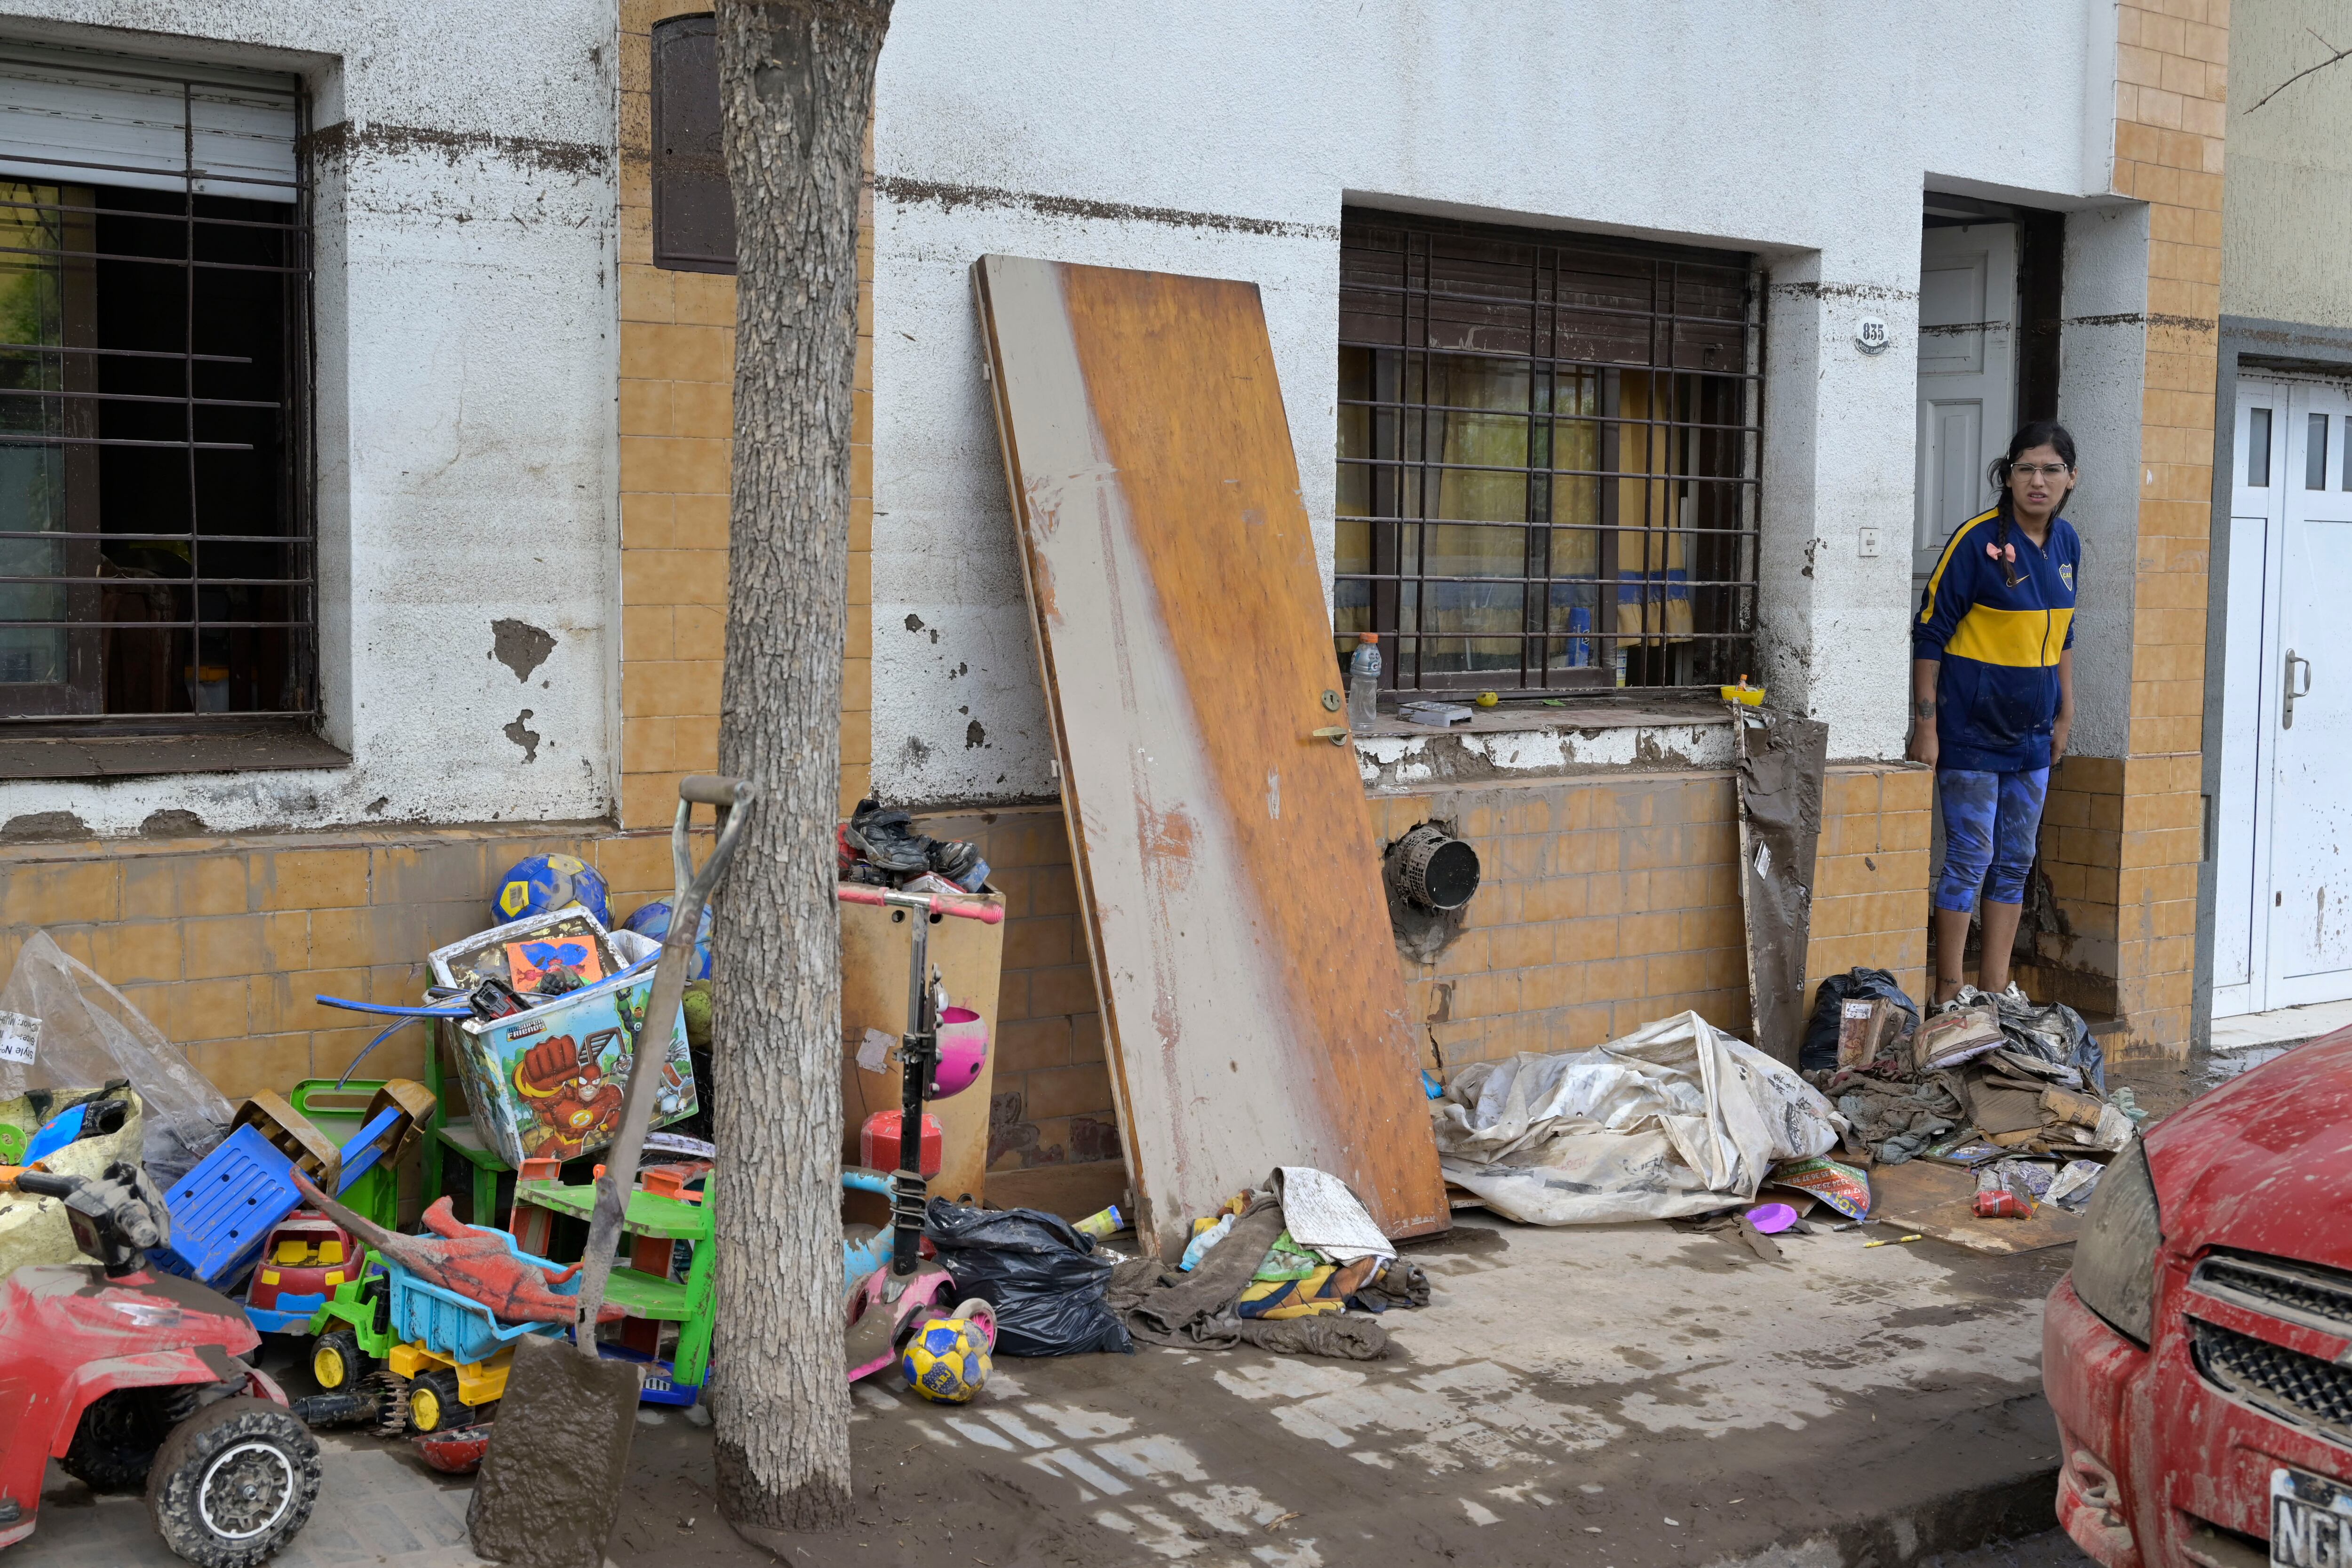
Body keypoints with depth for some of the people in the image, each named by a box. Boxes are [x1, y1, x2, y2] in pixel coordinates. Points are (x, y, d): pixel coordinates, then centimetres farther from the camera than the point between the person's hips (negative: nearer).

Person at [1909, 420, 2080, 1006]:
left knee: (2016, 862, 10)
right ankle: (1948, 996, 5)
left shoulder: (2065, 542, 6)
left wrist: (2065, 713, 15)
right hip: (1971, 730, -7)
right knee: (1970, 859, -4)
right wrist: (1926, 726, -14)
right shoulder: (1977, 539, -13)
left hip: (2031, 732, 7)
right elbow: (1930, 633, -12)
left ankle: (1994, 994, 19)